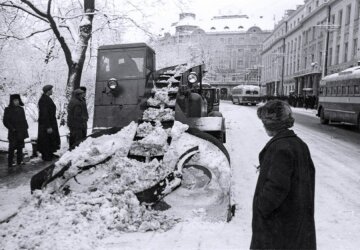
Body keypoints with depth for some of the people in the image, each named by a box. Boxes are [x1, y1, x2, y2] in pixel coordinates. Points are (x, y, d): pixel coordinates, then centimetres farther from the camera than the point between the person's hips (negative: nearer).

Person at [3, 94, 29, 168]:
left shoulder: (21, 109, 10)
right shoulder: (8, 109, -7)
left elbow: (24, 120, 16)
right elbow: (5, 121, -9)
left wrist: (25, 127, 7)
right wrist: (12, 128, -14)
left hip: (21, 132, 6)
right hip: (13, 133, -6)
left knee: (20, 147, 12)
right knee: (12, 148, -3)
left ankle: (19, 161, 22)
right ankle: (10, 163, 3)